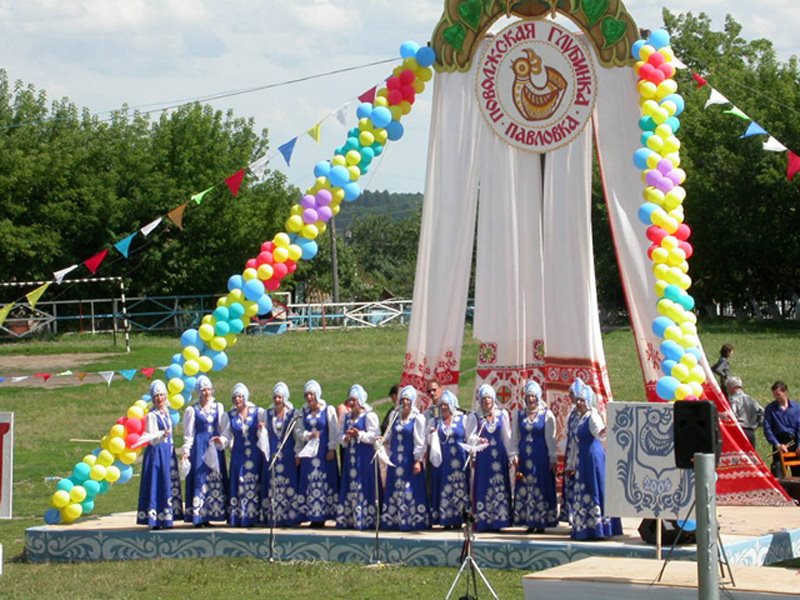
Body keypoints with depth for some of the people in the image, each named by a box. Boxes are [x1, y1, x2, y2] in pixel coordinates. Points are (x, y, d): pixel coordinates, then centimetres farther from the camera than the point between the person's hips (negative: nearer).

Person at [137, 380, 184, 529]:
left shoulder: (166, 413, 11)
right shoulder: (151, 416, -9)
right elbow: (152, 440, -15)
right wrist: (162, 435, -32)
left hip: (168, 452, 7)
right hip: (156, 453, -7)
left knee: (168, 485, 6)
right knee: (157, 484, -7)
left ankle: (166, 519, 10)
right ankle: (155, 521, -6)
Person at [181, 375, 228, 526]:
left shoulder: (218, 407, 10)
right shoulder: (192, 410, 0)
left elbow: (223, 428, 10)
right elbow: (188, 433, 0)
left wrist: (222, 439, -10)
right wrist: (186, 450, -8)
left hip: (215, 448, 4)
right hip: (199, 447, -4)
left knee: (215, 480, 2)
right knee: (199, 479, -6)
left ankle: (208, 515, 7)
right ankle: (197, 516, -5)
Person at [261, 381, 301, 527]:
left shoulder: (294, 414, 1)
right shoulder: (268, 414, 11)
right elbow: (265, 436, 15)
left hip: (288, 455, -3)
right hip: (272, 454, 3)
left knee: (288, 483, -5)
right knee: (272, 486, 0)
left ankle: (289, 517, -3)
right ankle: (272, 517, 2)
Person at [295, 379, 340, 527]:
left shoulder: (328, 410, 0)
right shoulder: (304, 412, 11)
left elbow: (334, 431, -4)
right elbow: (298, 432, 8)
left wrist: (332, 449, -9)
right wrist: (309, 435, -8)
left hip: (324, 452, -4)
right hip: (308, 452, 4)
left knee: (324, 481, -6)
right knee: (308, 483, -2)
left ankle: (322, 516, -5)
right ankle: (311, 516, 0)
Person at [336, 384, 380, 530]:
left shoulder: (369, 416, -4)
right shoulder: (347, 417, 17)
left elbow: (374, 435, -12)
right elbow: (341, 435, 15)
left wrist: (359, 434, -26)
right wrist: (345, 438, -8)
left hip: (365, 457, -7)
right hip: (350, 456, 7)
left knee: (363, 488, -9)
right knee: (349, 488, 5)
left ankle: (365, 518, -7)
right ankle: (349, 519, 8)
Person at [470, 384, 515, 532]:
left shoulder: (503, 414, 7)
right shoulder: (477, 417, 4)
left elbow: (508, 436, 8)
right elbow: (471, 436, -6)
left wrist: (512, 454, 3)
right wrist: (478, 440, -28)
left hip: (499, 457, 1)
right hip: (483, 458, -1)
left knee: (500, 489, -1)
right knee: (483, 489, -3)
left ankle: (499, 520, 1)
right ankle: (483, 521, -2)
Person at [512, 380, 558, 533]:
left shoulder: (547, 415, 0)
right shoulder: (520, 415, 9)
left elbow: (550, 438, -2)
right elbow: (515, 438, 11)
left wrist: (552, 459, -5)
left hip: (541, 457, -3)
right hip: (524, 456, 3)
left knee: (541, 488, -3)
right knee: (524, 490, 2)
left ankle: (541, 522, 2)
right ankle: (529, 522, 7)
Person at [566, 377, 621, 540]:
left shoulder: (593, 417, -11)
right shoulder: (580, 418, 15)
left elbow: (598, 433, -33)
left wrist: (603, 431, -57)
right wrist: (572, 464, 27)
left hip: (594, 458, -9)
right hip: (583, 460, 9)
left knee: (594, 492, -8)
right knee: (583, 494, 11)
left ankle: (598, 528, -6)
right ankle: (585, 528, 15)